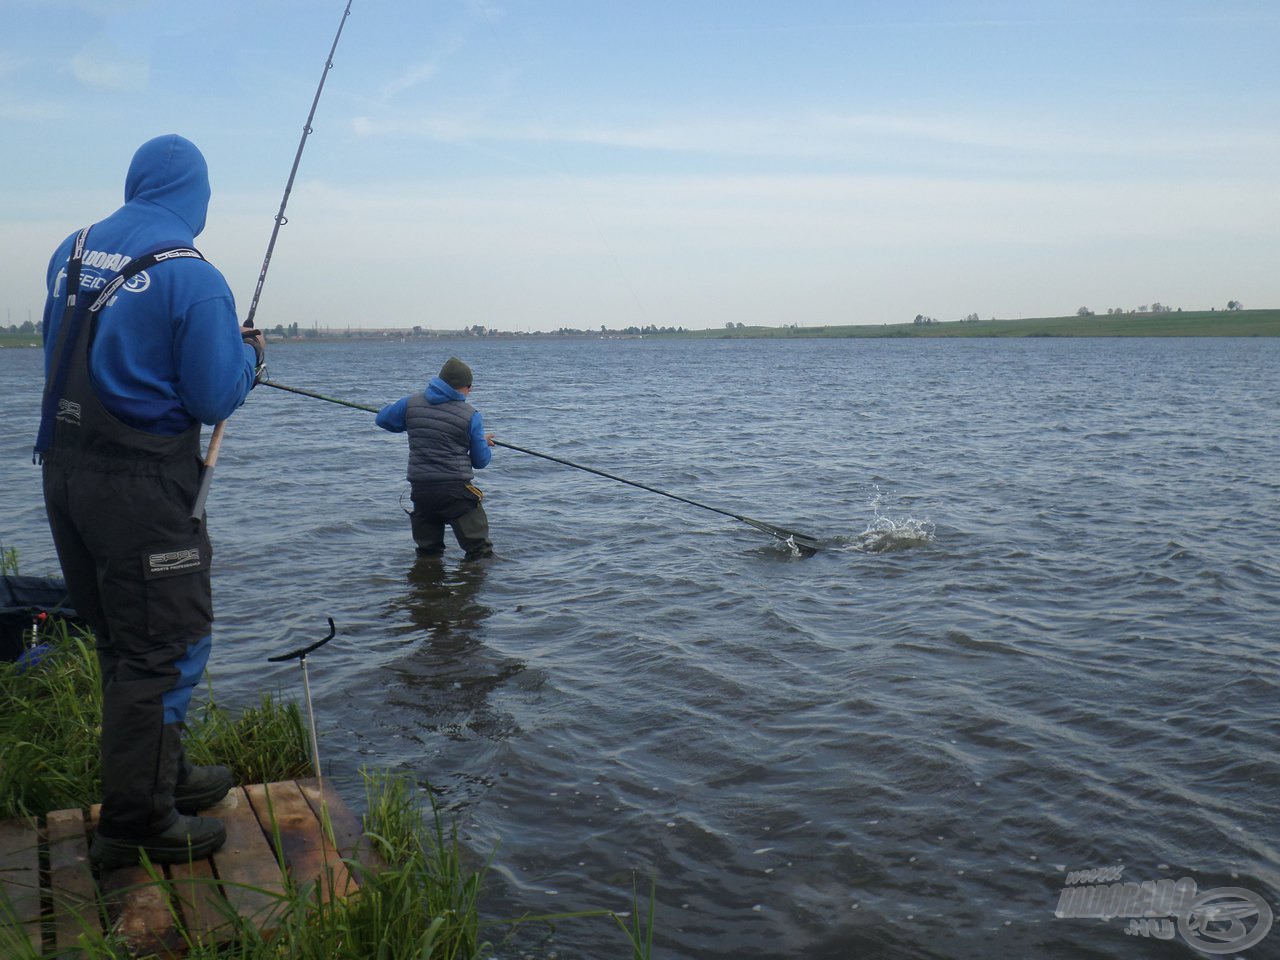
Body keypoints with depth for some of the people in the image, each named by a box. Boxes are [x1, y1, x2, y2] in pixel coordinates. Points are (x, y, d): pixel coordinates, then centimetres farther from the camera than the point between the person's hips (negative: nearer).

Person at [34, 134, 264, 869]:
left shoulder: (71, 254, 9)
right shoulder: (193, 278, -14)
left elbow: (69, 358, 18)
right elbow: (216, 400, -15)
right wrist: (249, 353, 5)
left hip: (65, 472, 8)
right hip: (143, 486, -8)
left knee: (124, 640, 19)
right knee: (169, 644, 3)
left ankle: (164, 773, 36)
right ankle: (137, 823, 10)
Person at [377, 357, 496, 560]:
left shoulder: (411, 403, 4)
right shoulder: (471, 415, -5)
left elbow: (383, 419, 21)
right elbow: (480, 461, 0)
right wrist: (484, 442, 22)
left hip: (421, 488, 4)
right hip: (457, 490, -4)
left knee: (427, 552, 18)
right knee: (480, 552, 2)